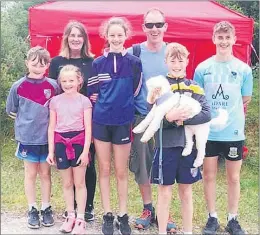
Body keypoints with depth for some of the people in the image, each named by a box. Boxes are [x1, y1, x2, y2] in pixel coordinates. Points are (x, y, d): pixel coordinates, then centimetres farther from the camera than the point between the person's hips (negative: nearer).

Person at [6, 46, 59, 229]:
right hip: (27, 138, 0)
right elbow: (12, 111, 5)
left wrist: (48, 122, -2)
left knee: (45, 173, 12)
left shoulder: (53, 86, -6)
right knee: (31, 174, 11)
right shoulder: (18, 87, -6)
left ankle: (46, 208, 25)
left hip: (48, 138, 1)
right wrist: (28, 122, 2)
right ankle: (32, 210, 23)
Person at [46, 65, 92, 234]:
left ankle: (80, 219, 14)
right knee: (67, 183, 11)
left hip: (79, 142, -2)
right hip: (61, 143, 3)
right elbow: (51, 128, 6)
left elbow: (88, 128, -4)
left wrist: (85, 151, -10)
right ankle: (70, 216, 24)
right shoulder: (55, 101, 4)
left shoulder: (84, 101, -3)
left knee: (79, 183, 5)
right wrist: (51, 151, 3)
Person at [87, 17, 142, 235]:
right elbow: (92, 93, 6)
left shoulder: (134, 62, -1)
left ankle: (123, 216, 19)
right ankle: (107, 215, 20)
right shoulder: (98, 63, 3)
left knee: (121, 171, 7)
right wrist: (106, 103, -2)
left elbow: (135, 91, 1)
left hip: (123, 122, -1)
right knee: (104, 169, 9)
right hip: (101, 121, 2)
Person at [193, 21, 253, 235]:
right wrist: (208, 115, -4)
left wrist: (228, 112, 2)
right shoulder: (203, 68, -2)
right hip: (208, 132, 0)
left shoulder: (244, 69, -2)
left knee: (234, 178, 10)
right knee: (209, 176, 9)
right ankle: (212, 218, 24)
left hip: (234, 133, 0)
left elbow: (245, 100, 7)